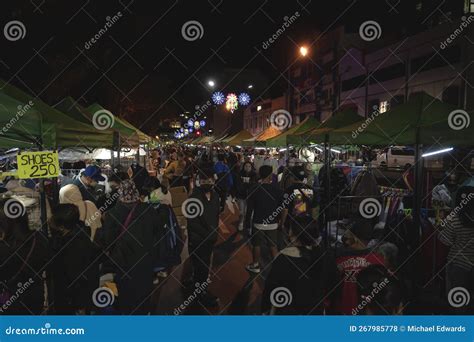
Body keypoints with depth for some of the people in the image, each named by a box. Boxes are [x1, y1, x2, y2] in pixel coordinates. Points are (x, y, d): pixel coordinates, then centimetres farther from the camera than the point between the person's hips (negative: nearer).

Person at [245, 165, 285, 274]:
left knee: (257, 245, 12)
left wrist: (247, 221, 5)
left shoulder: (254, 190, -11)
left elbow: (249, 208, -6)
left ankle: (255, 266, 24)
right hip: (273, 224, 1)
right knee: (273, 245, 13)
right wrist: (281, 220, 14)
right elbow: (282, 207, -1)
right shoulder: (277, 190, -8)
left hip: (258, 223, -1)